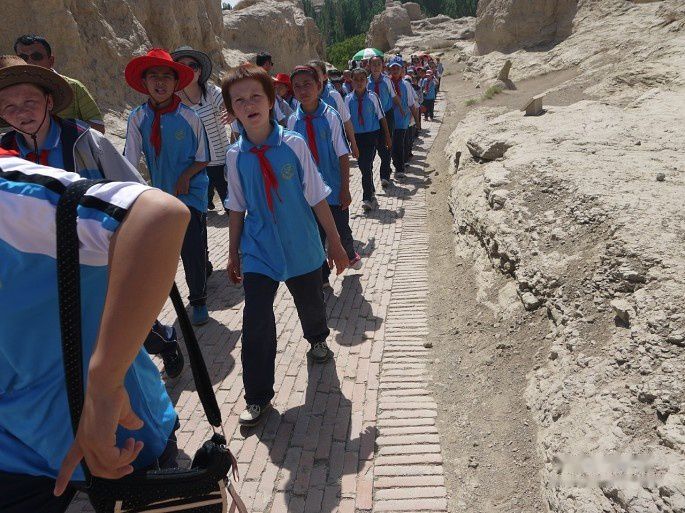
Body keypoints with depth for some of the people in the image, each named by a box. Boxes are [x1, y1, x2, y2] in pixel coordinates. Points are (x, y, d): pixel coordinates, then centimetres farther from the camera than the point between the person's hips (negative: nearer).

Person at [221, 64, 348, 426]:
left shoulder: (294, 145, -11)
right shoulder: (236, 155, -6)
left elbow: (317, 198, -7)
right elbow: (237, 209, 3)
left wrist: (335, 243, -3)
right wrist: (233, 254, 8)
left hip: (301, 247, 0)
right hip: (259, 251, 0)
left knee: (310, 304, 21)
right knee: (256, 321, -4)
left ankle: (317, 339, 57)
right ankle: (257, 397, 15)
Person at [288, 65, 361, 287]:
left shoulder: (331, 116, -12)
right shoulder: (293, 121, -4)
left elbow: (343, 156, -9)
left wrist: (345, 189, -9)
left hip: (334, 187, -2)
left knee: (342, 231, 11)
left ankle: (350, 255, 45)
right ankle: (322, 278, 29)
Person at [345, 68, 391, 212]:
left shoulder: (372, 97, -4)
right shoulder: (348, 99, -2)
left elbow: (381, 117, 3)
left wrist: (387, 136, 7)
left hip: (372, 135, -2)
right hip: (357, 136, 2)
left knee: (367, 166, -10)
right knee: (363, 166, 10)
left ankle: (368, 198, 1)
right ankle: (371, 193, 30)